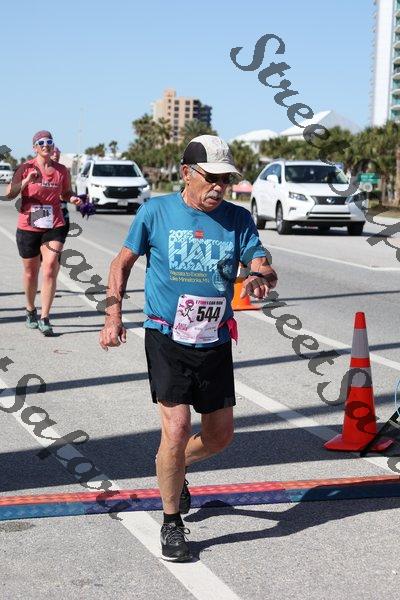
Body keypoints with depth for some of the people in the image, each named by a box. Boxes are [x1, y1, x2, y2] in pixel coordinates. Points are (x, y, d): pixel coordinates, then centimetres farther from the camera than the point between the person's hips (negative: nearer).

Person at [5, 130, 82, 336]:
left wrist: (72, 198, -3)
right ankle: (30, 311, 35)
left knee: (50, 270, -13)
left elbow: (66, 193, 20)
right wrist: (26, 181, -25)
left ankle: (44, 318, -9)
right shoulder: (25, 168, -3)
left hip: (54, 227, 1)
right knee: (30, 272, 12)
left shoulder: (61, 170, 4)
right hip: (28, 227, 0)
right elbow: (9, 194, -10)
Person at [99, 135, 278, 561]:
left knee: (220, 434, 11)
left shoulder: (238, 219, 3)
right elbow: (123, 261, 7)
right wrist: (113, 315, -1)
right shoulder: (156, 211, -3)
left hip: (215, 343, 4)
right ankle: (172, 523, 7)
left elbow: (264, 267, -3)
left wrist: (261, 278, -28)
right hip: (166, 339, -4)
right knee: (177, 428, -13)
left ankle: (174, 470, 44)